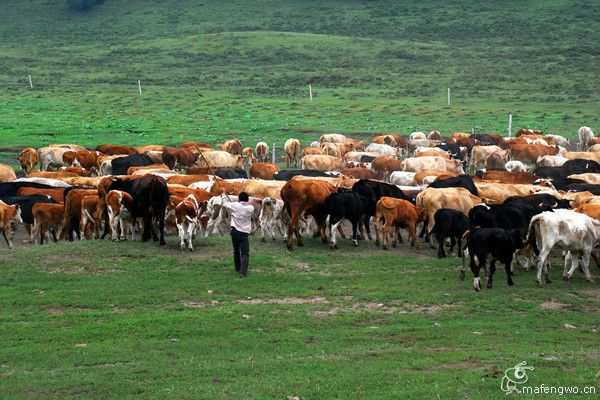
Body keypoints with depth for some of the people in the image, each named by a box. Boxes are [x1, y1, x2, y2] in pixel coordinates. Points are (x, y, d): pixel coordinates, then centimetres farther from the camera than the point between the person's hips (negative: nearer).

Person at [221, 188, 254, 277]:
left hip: (235, 231, 2)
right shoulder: (251, 208, -5)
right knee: (245, 253, -5)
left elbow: (225, 204, 11)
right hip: (244, 233, -2)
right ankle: (243, 272, -19)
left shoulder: (235, 205, -7)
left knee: (236, 251, 22)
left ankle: (238, 268, 36)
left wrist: (223, 194, 29)